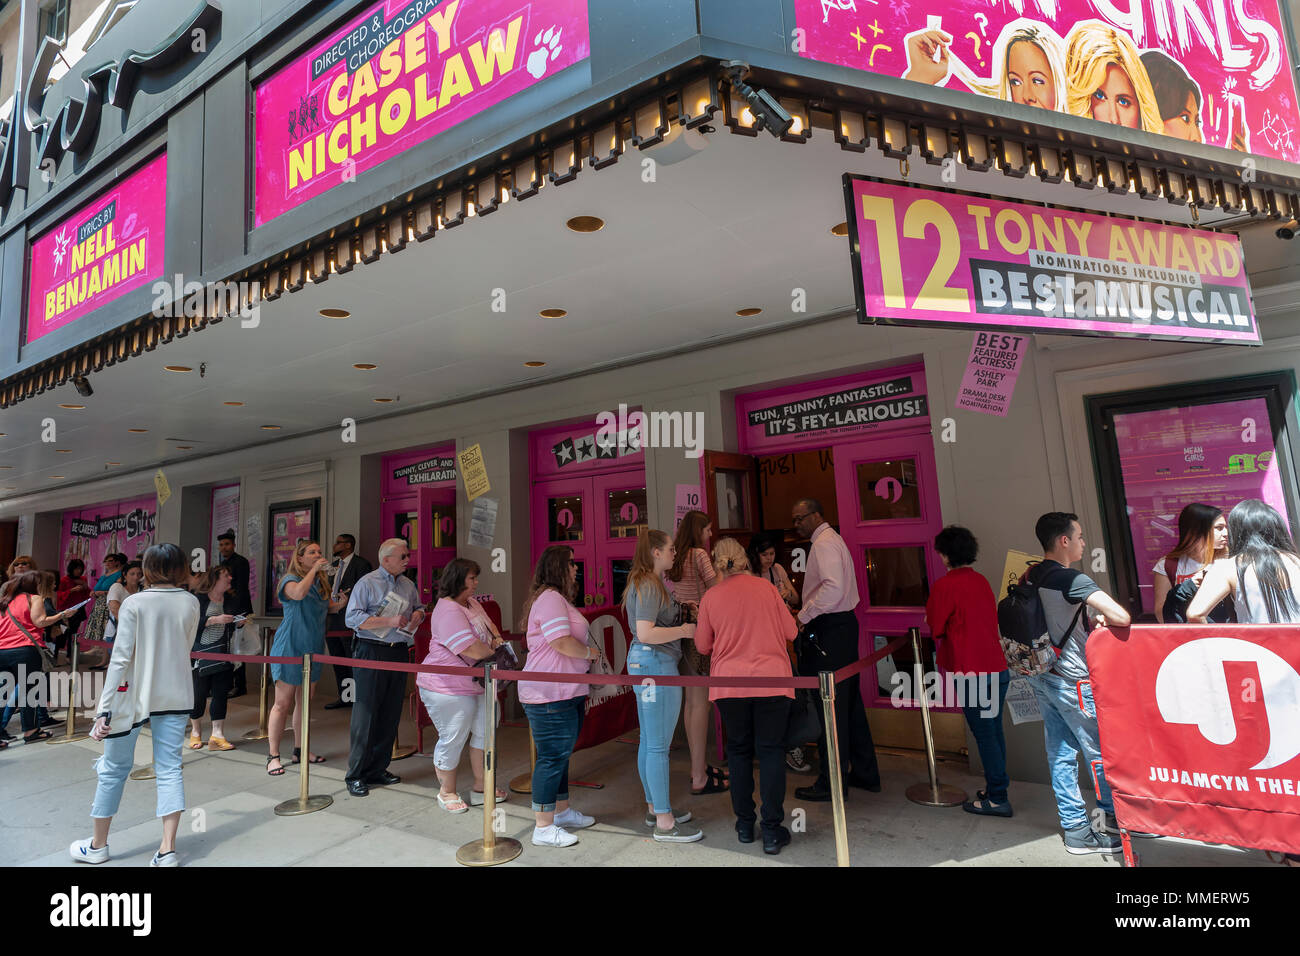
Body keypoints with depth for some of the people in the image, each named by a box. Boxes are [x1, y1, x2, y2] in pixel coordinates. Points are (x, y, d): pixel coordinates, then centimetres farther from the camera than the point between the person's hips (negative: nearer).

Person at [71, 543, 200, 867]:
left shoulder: (134, 603, -10)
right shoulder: (191, 603, -1)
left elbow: (121, 658, -14)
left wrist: (105, 709, -12)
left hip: (133, 695, -2)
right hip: (176, 696, 2)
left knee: (114, 768, 15)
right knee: (169, 770, 6)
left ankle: (98, 845, 30)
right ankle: (167, 850, 6)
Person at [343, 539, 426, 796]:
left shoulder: (408, 584, 13)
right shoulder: (367, 583, -5)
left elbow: (419, 607, 24)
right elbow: (352, 618, -12)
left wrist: (417, 615, 0)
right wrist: (389, 621, -19)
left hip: (399, 653, 6)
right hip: (371, 652, -6)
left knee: (391, 713, 9)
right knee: (366, 712, -3)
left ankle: (377, 769, 21)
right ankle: (356, 775, 7)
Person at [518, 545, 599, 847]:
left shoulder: (558, 598, 18)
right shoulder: (550, 598, -18)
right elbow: (562, 642, -26)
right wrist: (590, 652, -8)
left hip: (566, 693, 11)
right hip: (550, 696, -11)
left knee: (561, 755, 20)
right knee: (552, 757, -3)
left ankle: (562, 811, 33)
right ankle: (543, 828, 7)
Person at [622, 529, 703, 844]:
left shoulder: (642, 583, 15)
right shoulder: (650, 586, -17)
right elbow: (645, 633, -24)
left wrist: (679, 610, 16)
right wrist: (683, 630, -15)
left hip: (642, 662, 11)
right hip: (657, 664, -11)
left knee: (648, 741, 17)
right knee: (659, 746, -3)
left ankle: (654, 807, 30)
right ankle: (664, 823, 6)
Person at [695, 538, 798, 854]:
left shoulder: (710, 597, -2)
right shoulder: (765, 587, -3)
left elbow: (703, 645, 9)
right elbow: (791, 632, 3)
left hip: (729, 683, 1)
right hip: (771, 680, -1)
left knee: (739, 751, 15)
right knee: (771, 751, 7)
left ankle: (745, 825, 23)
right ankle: (772, 831, 10)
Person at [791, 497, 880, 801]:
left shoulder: (824, 542, -13)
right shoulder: (831, 539, 19)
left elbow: (833, 587, -26)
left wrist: (803, 616, -18)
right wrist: (807, 614, 14)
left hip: (829, 630, -10)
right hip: (843, 624, 10)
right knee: (849, 701, 16)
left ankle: (831, 782, 7)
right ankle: (865, 773, 27)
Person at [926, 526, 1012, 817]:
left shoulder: (944, 585, -13)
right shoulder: (981, 580, 10)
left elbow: (935, 627, -5)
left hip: (973, 672, -8)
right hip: (998, 667, 8)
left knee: (984, 734, 0)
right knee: (995, 730, 17)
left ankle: (997, 799, 9)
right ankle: (997, 789, 29)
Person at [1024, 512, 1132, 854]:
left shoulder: (1031, 576, 4)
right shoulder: (1073, 580, -19)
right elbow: (1122, 617, -26)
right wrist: (1102, 619, -4)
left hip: (1041, 676, 8)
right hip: (1071, 679, -8)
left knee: (1060, 754, 13)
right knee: (1100, 750, 11)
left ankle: (1075, 829, 21)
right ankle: (1115, 817, 26)